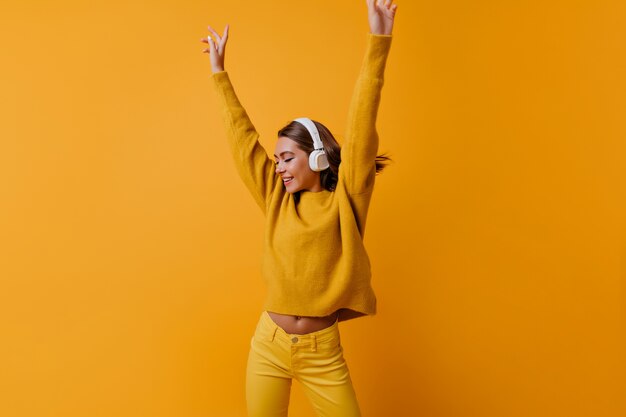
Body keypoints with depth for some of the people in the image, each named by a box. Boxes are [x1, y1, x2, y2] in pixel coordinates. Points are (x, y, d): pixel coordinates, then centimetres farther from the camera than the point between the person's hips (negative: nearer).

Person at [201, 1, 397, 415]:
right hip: (268, 343, 4)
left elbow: (361, 127, -13)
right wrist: (220, 73, 13)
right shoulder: (278, 198, 4)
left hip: (321, 350, -3)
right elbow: (243, 139, 9)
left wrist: (378, 42, -18)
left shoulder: (345, 200, -6)